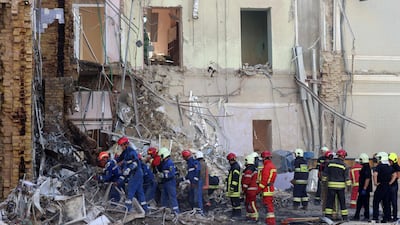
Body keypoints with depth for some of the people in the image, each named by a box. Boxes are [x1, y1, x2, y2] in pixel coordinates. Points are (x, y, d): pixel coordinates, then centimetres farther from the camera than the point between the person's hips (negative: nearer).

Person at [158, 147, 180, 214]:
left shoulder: (170, 163, -14)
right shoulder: (163, 163, 15)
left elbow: (172, 174, -23)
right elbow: (161, 171, 27)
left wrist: (162, 175, -23)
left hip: (170, 183, -10)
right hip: (164, 183, 10)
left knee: (172, 197, -9)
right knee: (164, 198, 12)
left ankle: (176, 212, -8)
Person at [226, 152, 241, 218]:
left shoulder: (236, 167, -13)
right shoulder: (233, 166, 21)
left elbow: (235, 177, -21)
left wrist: (233, 185, -24)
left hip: (235, 187, -11)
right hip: (232, 186, 11)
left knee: (235, 200, -10)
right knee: (233, 200, 13)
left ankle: (237, 213, -8)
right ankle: (234, 212, 18)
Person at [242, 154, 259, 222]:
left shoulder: (248, 170, -19)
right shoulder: (254, 169, 15)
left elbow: (246, 181, -20)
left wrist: (243, 190, -14)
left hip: (250, 190, -11)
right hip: (253, 189, 11)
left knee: (251, 204, -6)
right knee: (247, 203, 18)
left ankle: (255, 217, -4)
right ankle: (249, 216, 25)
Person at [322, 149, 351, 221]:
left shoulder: (330, 163, 1)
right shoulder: (344, 165, -4)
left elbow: (325, 173, 6)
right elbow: (346, 177, -4)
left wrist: (324, 180, 19)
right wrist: (348, 185, 8)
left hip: (331, 185, 1)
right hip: (340, 185, -1)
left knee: (330, 201, 3)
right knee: (342, 201, 9)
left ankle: (328, 215, -2)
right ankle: (345, 216, 13)